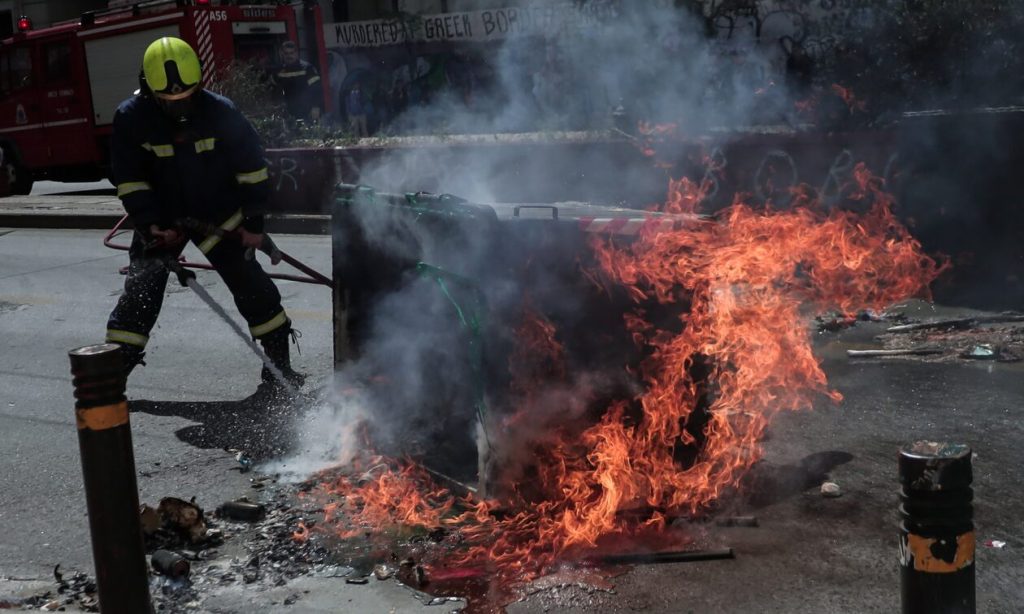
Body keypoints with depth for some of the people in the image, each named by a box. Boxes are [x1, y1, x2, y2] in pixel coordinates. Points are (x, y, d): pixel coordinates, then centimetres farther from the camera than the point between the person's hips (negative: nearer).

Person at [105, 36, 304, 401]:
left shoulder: (220, 112, -18)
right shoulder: (131, 118, -16)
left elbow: (252, 168, -9)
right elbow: (129, 181, -9)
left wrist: (253, 222, -8)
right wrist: (152, 226, -16)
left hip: (218, 215, 0)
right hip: (163, 218, 1)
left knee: (251, 286, -4)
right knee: (141, 289, -6)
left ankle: (280, 369, 6)